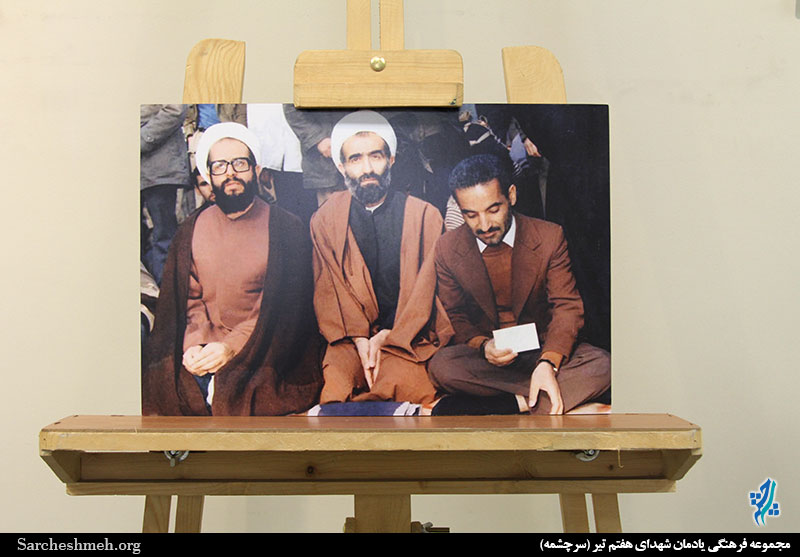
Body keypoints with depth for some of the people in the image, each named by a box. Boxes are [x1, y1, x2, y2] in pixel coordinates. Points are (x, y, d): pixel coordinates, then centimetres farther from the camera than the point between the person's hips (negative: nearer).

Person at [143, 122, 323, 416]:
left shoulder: (286, 228, 1)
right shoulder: (191, 230, 13)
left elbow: (284, 306, -5)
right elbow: (188, 299, 10)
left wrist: (232, 347, -16)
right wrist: (192, 346, -9)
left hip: (261, 354, -3)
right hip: (201, 352, 3)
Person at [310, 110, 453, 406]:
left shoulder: (425, 215, 3)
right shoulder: (325, 219, 8)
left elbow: (427, 288, 1)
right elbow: (328, 291, 4)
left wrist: (386, 337, -9)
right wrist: (360, 339, -11)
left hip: (408, 335, 0)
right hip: (350, 336, 0)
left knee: (410, 387, -28)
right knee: (334, 388, -29)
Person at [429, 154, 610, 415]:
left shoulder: (550, 237, -6)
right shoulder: (447, 249, -2)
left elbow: (567, 306, -7)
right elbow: (454, 316, 5)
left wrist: (548, 362, -26)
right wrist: (482, 345, -18)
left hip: (543, 351, 1)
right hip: (484, 356, 0)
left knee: (602, 366, -28)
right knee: (441, 367, -31)